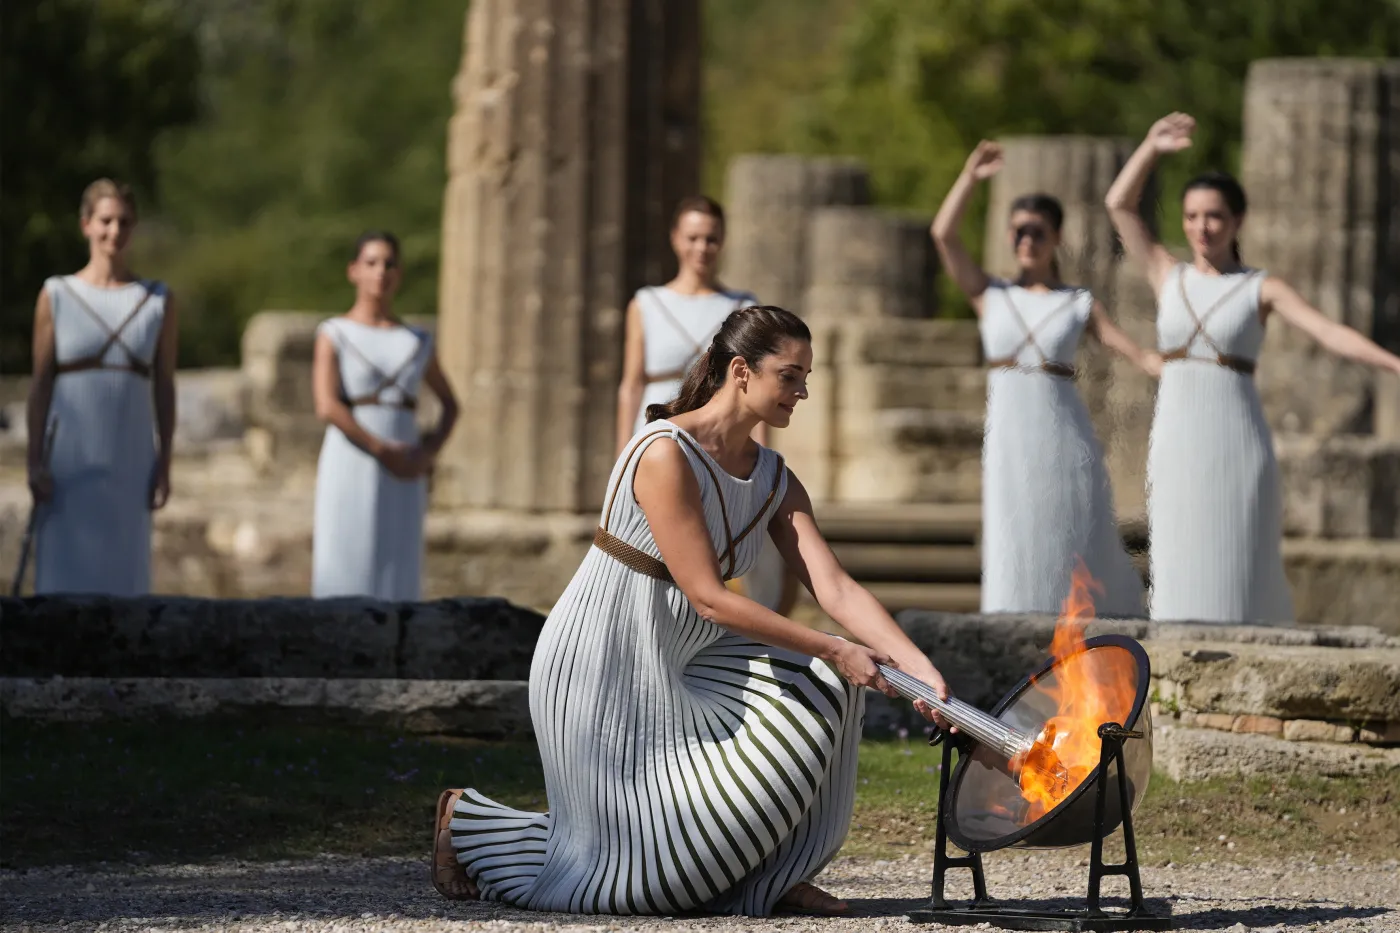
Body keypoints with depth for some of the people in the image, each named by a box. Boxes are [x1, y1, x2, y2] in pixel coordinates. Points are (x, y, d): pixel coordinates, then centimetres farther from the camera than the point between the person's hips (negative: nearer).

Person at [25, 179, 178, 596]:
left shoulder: (158, 300, 7)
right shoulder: (57, 296, 3)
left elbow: (165, 388, 8)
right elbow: (40, 384, 2)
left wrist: (164, 464, 2)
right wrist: (35, 463, -5)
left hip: (129, 460, 2)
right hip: (69, 456, -1)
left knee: (123, 573, 1)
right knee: (65, 573, -4)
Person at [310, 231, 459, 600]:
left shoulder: (418, 342, 14)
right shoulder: (334, 335, 2)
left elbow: (449, 404, 24)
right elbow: (327, 406, -11)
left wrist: (430, 451, 4)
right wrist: (384, 452, -16)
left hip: (403, 479, 4)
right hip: (350, 472, -4)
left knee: (397, 582, -1)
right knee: (343, 583, -7)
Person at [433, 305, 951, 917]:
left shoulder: (776, 483, 3)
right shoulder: (666, 456, -22)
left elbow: (836, 590, -5)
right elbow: (708, 598, -24)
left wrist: (922, 671, -19)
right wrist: (832, 649, -24)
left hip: (675, 667, 8)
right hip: (602, 669, -8)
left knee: (822, 685, -8)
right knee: (646, 867, -4)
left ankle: (771, 877, 3)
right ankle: (468, 822, 17)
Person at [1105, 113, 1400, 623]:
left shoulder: (1263, 289, 2)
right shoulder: (1169, 276, 11)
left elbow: (1333, 333, -10)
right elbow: (1118, 204, 7)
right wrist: (1151, 147, -3)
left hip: (1237, 446, -3)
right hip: (1175, 447, 3)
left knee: (1240, 579, -3)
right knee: (1181, 580, 0)